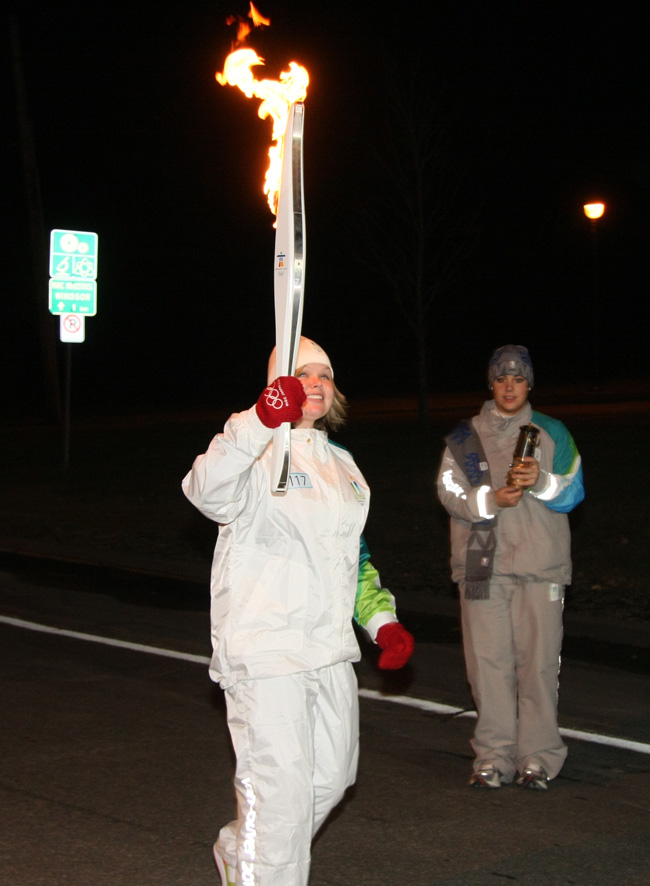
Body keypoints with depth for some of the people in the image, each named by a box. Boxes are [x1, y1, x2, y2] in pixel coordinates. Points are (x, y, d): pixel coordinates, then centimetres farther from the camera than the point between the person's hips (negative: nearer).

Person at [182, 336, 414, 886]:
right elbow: (207, 490, -36)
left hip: (331, 651, 8)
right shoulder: (260, 456, -11)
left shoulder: (342, 465, 15)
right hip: (265, 651, -8)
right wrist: (261, 422, -51)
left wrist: (383, 622, 12)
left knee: (331, 777, 19)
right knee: (280, 788, -7)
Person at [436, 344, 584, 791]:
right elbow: (450, 492, 0)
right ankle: (494, 756, 8)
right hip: (482, 561, 1)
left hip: (541, 564, -1)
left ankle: (538, 755, 6)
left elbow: (573, 493, 3)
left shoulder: (552, 433, 10)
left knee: (538, 660, -3)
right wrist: (491, 499, -17)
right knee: (488, 661, 0)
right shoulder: (465, 437, 11)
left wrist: (541, 482, -18)